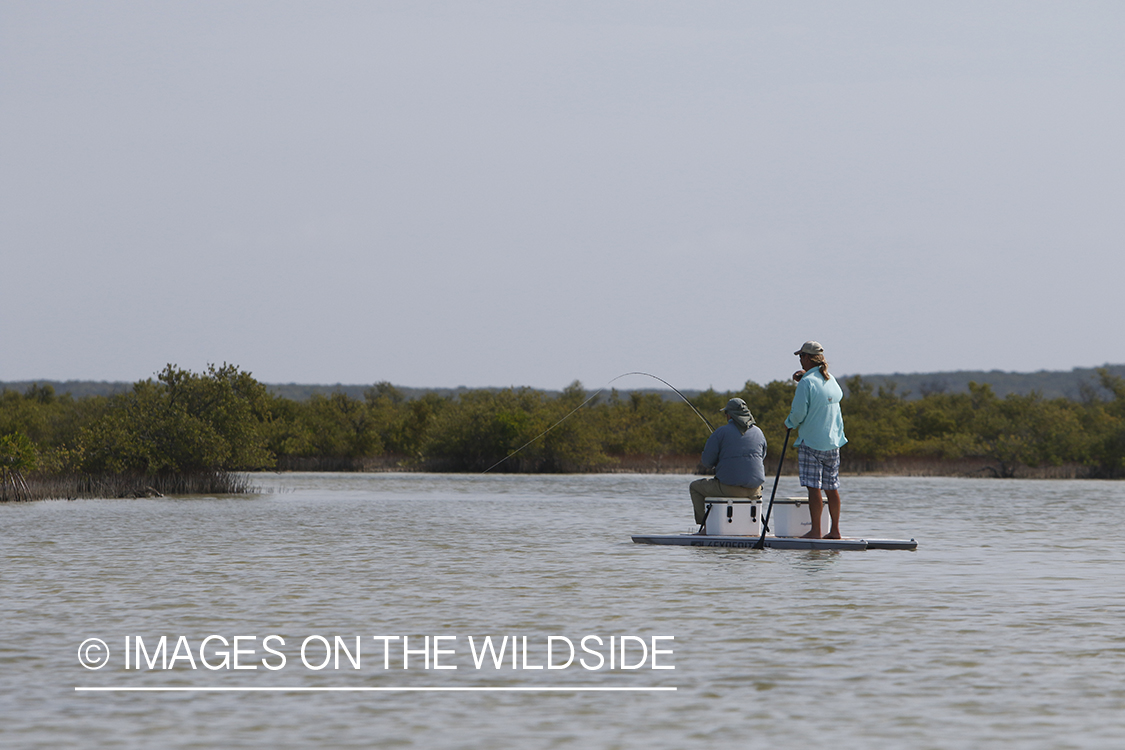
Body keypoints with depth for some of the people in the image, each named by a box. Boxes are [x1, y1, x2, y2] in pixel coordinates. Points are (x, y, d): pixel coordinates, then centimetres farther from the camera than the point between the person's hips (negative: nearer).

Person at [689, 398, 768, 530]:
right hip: (753, 490, 5)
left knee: (695, 487, 20)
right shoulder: (758, 432, 10)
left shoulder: (721, 432, -5)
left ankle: (704, 523, 13)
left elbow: (707, 461, -4)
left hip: (729, 488, -5)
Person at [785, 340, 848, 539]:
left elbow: (798, 413, -16)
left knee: (813, 487, -6)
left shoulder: (807, 382, -14)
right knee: (832, 487, 10)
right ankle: (835, 530, 12)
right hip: (833, 441, 7)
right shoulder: (831, 380, 8)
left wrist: (790, 423, 7)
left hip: (811, 442, -7)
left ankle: (815, 530, -7)